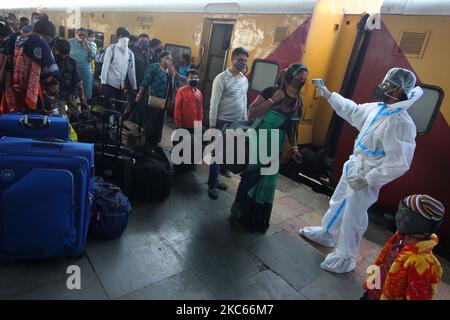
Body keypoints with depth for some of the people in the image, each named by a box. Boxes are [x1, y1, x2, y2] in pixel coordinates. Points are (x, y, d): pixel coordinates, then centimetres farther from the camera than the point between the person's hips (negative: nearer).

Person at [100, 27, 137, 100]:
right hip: (110, 84, -4)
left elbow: (132, 71, 11)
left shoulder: (130, 53, 8)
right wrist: (103, 82, -13)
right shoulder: (111, 49, -2)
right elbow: (105, 66, -6)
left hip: (121, 86, 4)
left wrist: (134, 87, 11)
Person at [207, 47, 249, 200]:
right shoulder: (221, 78, -11)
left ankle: (214, 179, 27)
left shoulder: (245, 80, 10)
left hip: (237, 123, 6)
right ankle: (212, 184, 11)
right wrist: (212, 125, -15)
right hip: (222, 122, -6)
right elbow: (214, 104, -13)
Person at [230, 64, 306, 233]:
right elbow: (251, 113, -15)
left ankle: (257, 221, 29)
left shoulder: (298, 101, 7)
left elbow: (292, 127, 14)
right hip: (258, 143, -4)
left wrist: (294, 147, 4)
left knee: (267, 183, 11)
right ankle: (240, 213, 26)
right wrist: (273, 100, -18)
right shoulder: (271, 91, -8)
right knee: (250, 179, 4)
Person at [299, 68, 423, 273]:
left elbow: (399, 164, -27)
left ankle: (345, 258, 28)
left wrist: (367, 180, -24)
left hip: (365, 177, -8)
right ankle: (325, 233, 49)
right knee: (338, 203, 25)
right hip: (352, 167, 9)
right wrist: (328, 95, 18)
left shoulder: (401, 123, -26)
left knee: (352, 219, 6)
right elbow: (352, 111, 17)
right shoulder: (377, 108, -1)